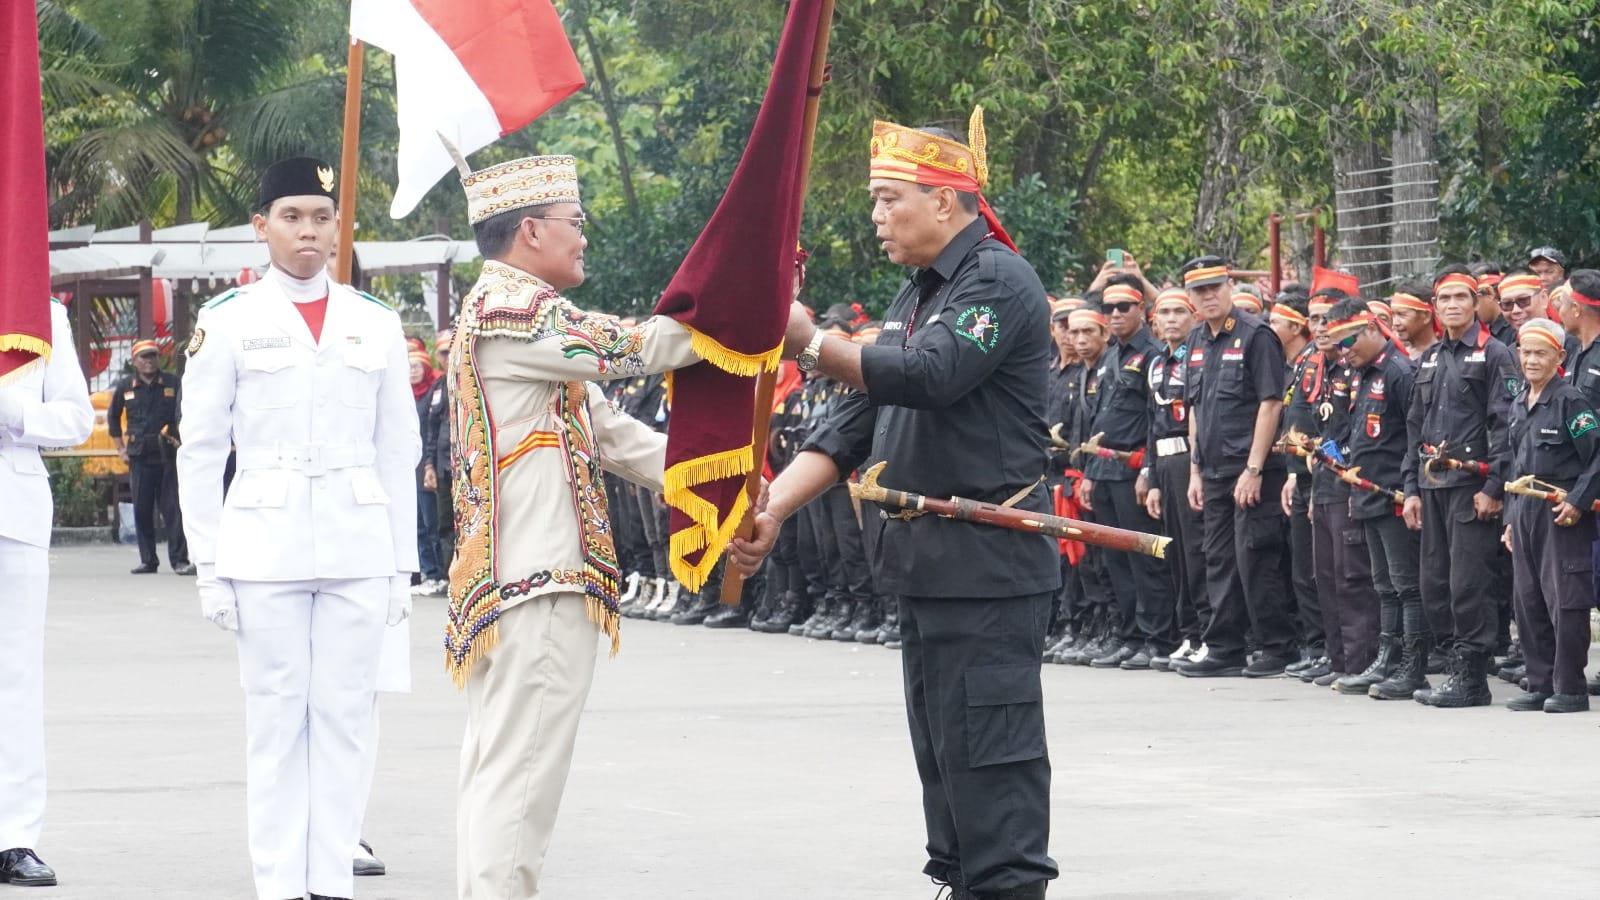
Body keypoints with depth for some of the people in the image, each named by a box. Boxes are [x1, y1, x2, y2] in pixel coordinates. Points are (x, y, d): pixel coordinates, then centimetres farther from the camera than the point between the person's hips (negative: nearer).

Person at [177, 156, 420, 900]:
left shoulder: (376, 324, 8)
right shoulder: (229, 322, 1)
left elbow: (399, 451, 10)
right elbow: (200, 452, 2)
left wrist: (402, 562, 6)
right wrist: (210, 566, -2)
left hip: (358, 551, 2)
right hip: (265, 551, -2)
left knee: (343, 715, 2)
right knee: (275, 719, 0)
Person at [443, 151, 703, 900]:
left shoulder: (513, 309, 22)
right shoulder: (510, 310, -12)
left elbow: (606, 429, 20)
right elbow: (631, 348, -17)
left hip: (505, 580, 11)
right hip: (539, 583, -11)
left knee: (497, 769, 13)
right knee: (520, 775, -12)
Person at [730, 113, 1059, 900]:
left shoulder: (998, 282, -11)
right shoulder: (915, 297, 18)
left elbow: (928, 376, -27)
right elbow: (857, 419, 14)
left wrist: (809, 343, -27)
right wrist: (773, 507, 2)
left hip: (986, 560, -10)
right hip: (928, 562, 10)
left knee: (986, 750, -11)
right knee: (941, 747, 15)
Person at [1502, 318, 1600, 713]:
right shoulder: (1519, 405, 14)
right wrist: (1511, 518, 18)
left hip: (1562, 515, -8)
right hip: (1524, 512, 8)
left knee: (1565, 600, -6)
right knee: (1528, 602, 9)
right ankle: (1540, 684, 16)